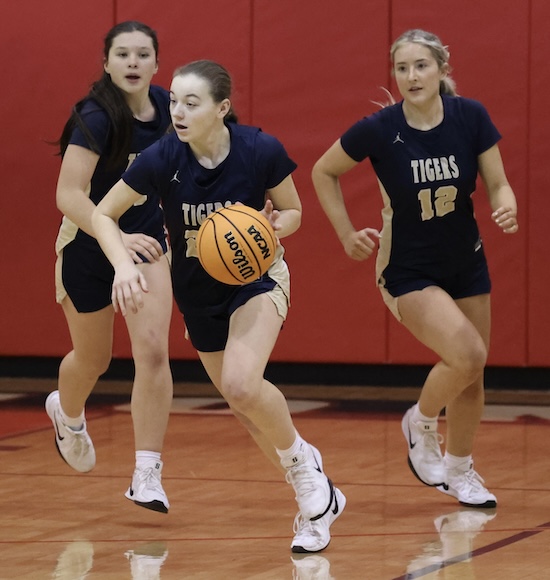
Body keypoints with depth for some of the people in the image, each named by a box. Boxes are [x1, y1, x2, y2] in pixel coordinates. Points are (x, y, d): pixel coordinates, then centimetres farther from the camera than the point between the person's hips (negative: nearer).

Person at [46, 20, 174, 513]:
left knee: (153, 348, -16)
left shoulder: (163, 106, -8)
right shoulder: (96, 117, -26)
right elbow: (68, 195, -35)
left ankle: (147, 477, -12)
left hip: (145, 238, 3)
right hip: (89, 244, -3)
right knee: (93, 360, 16)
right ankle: (67, 413, 53)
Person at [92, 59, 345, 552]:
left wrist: (274, 225, -28)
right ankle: (316, 495, 32)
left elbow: (294, 212, -6)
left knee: (242, 384, -28)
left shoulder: (261, 151, -23)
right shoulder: (162, 159, -21)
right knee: (242, 402, 12)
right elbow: (104, 215, -10)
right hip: (197, 291, 3)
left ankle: (300, 460, 0)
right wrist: (124, 265, -27)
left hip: (257, 276, -3)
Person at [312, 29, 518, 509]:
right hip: (408, 271, -4)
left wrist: (508, 208, -27)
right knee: (466, 354, -23)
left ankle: (459, 470, 35)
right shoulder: (379, 129, -18)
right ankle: (421, 425, 7)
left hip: (466, 264, 4)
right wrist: (347, 235, -4)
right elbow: (324, 172, -2)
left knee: (472, 374, 11)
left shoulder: (470, 117, -12)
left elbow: (498, 184, -5)